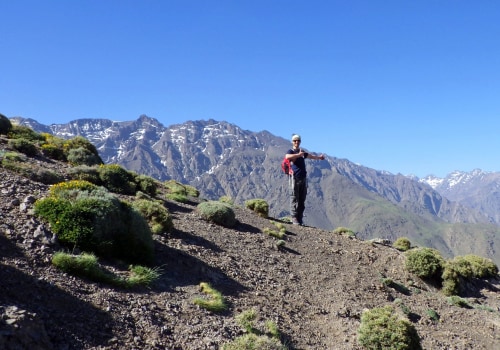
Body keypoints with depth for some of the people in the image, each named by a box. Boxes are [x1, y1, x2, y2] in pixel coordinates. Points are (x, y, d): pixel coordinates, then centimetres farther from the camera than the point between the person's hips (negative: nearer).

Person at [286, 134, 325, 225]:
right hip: (295, 178, -6)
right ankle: (294, 218, -5)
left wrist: (319, 157, 53)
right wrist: (299, 154, -15)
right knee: (294, 199, -8)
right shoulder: (290, 151, 1)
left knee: (302, 200, 4)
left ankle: (300, 219, 8)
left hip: (303, 178, 6)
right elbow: (287, 157, -23)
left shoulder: (302, 152, 21)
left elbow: (310, 156, 42)